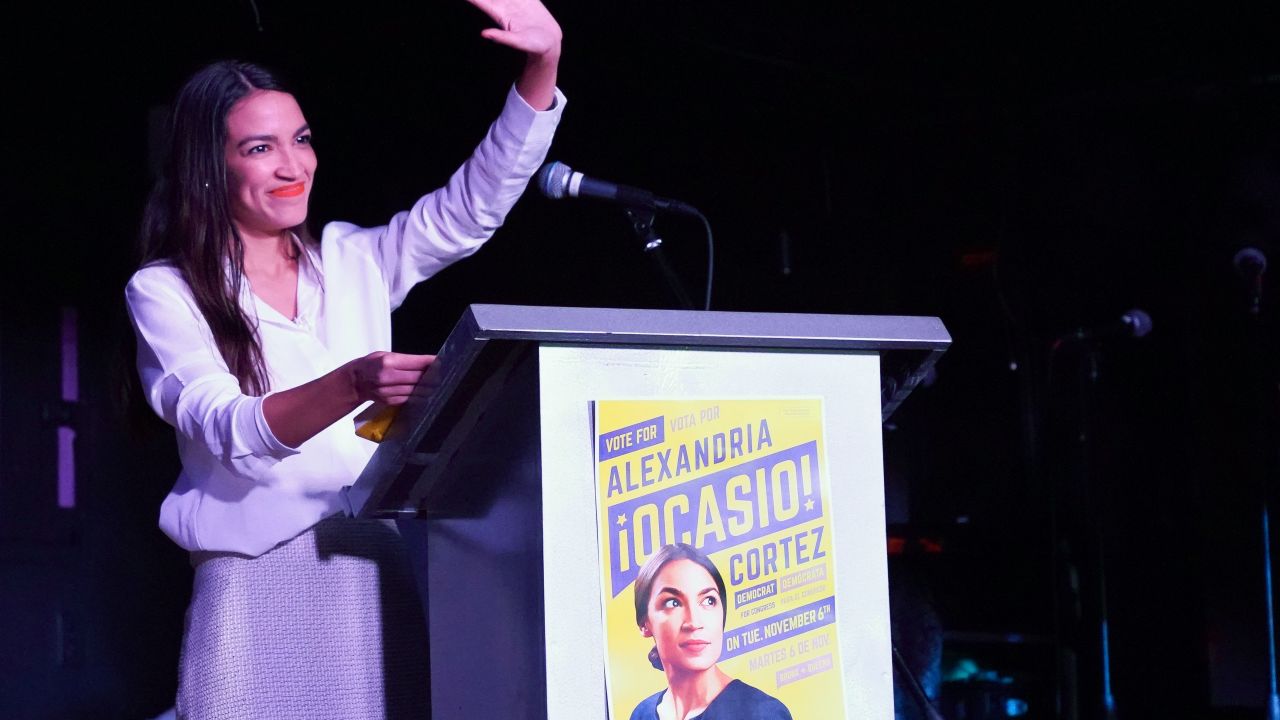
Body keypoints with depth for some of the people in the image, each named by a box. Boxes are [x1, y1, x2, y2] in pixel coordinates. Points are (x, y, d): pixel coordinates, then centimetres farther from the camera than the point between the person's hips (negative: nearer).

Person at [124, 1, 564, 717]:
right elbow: (231, 432, -14)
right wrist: (356, 383, -32)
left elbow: (472, 207, 6)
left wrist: (541, 69, -7)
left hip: (378, 579, 3)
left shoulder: (353, 260, 12)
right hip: (258, 595, -3)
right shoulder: (164, 292, -1)